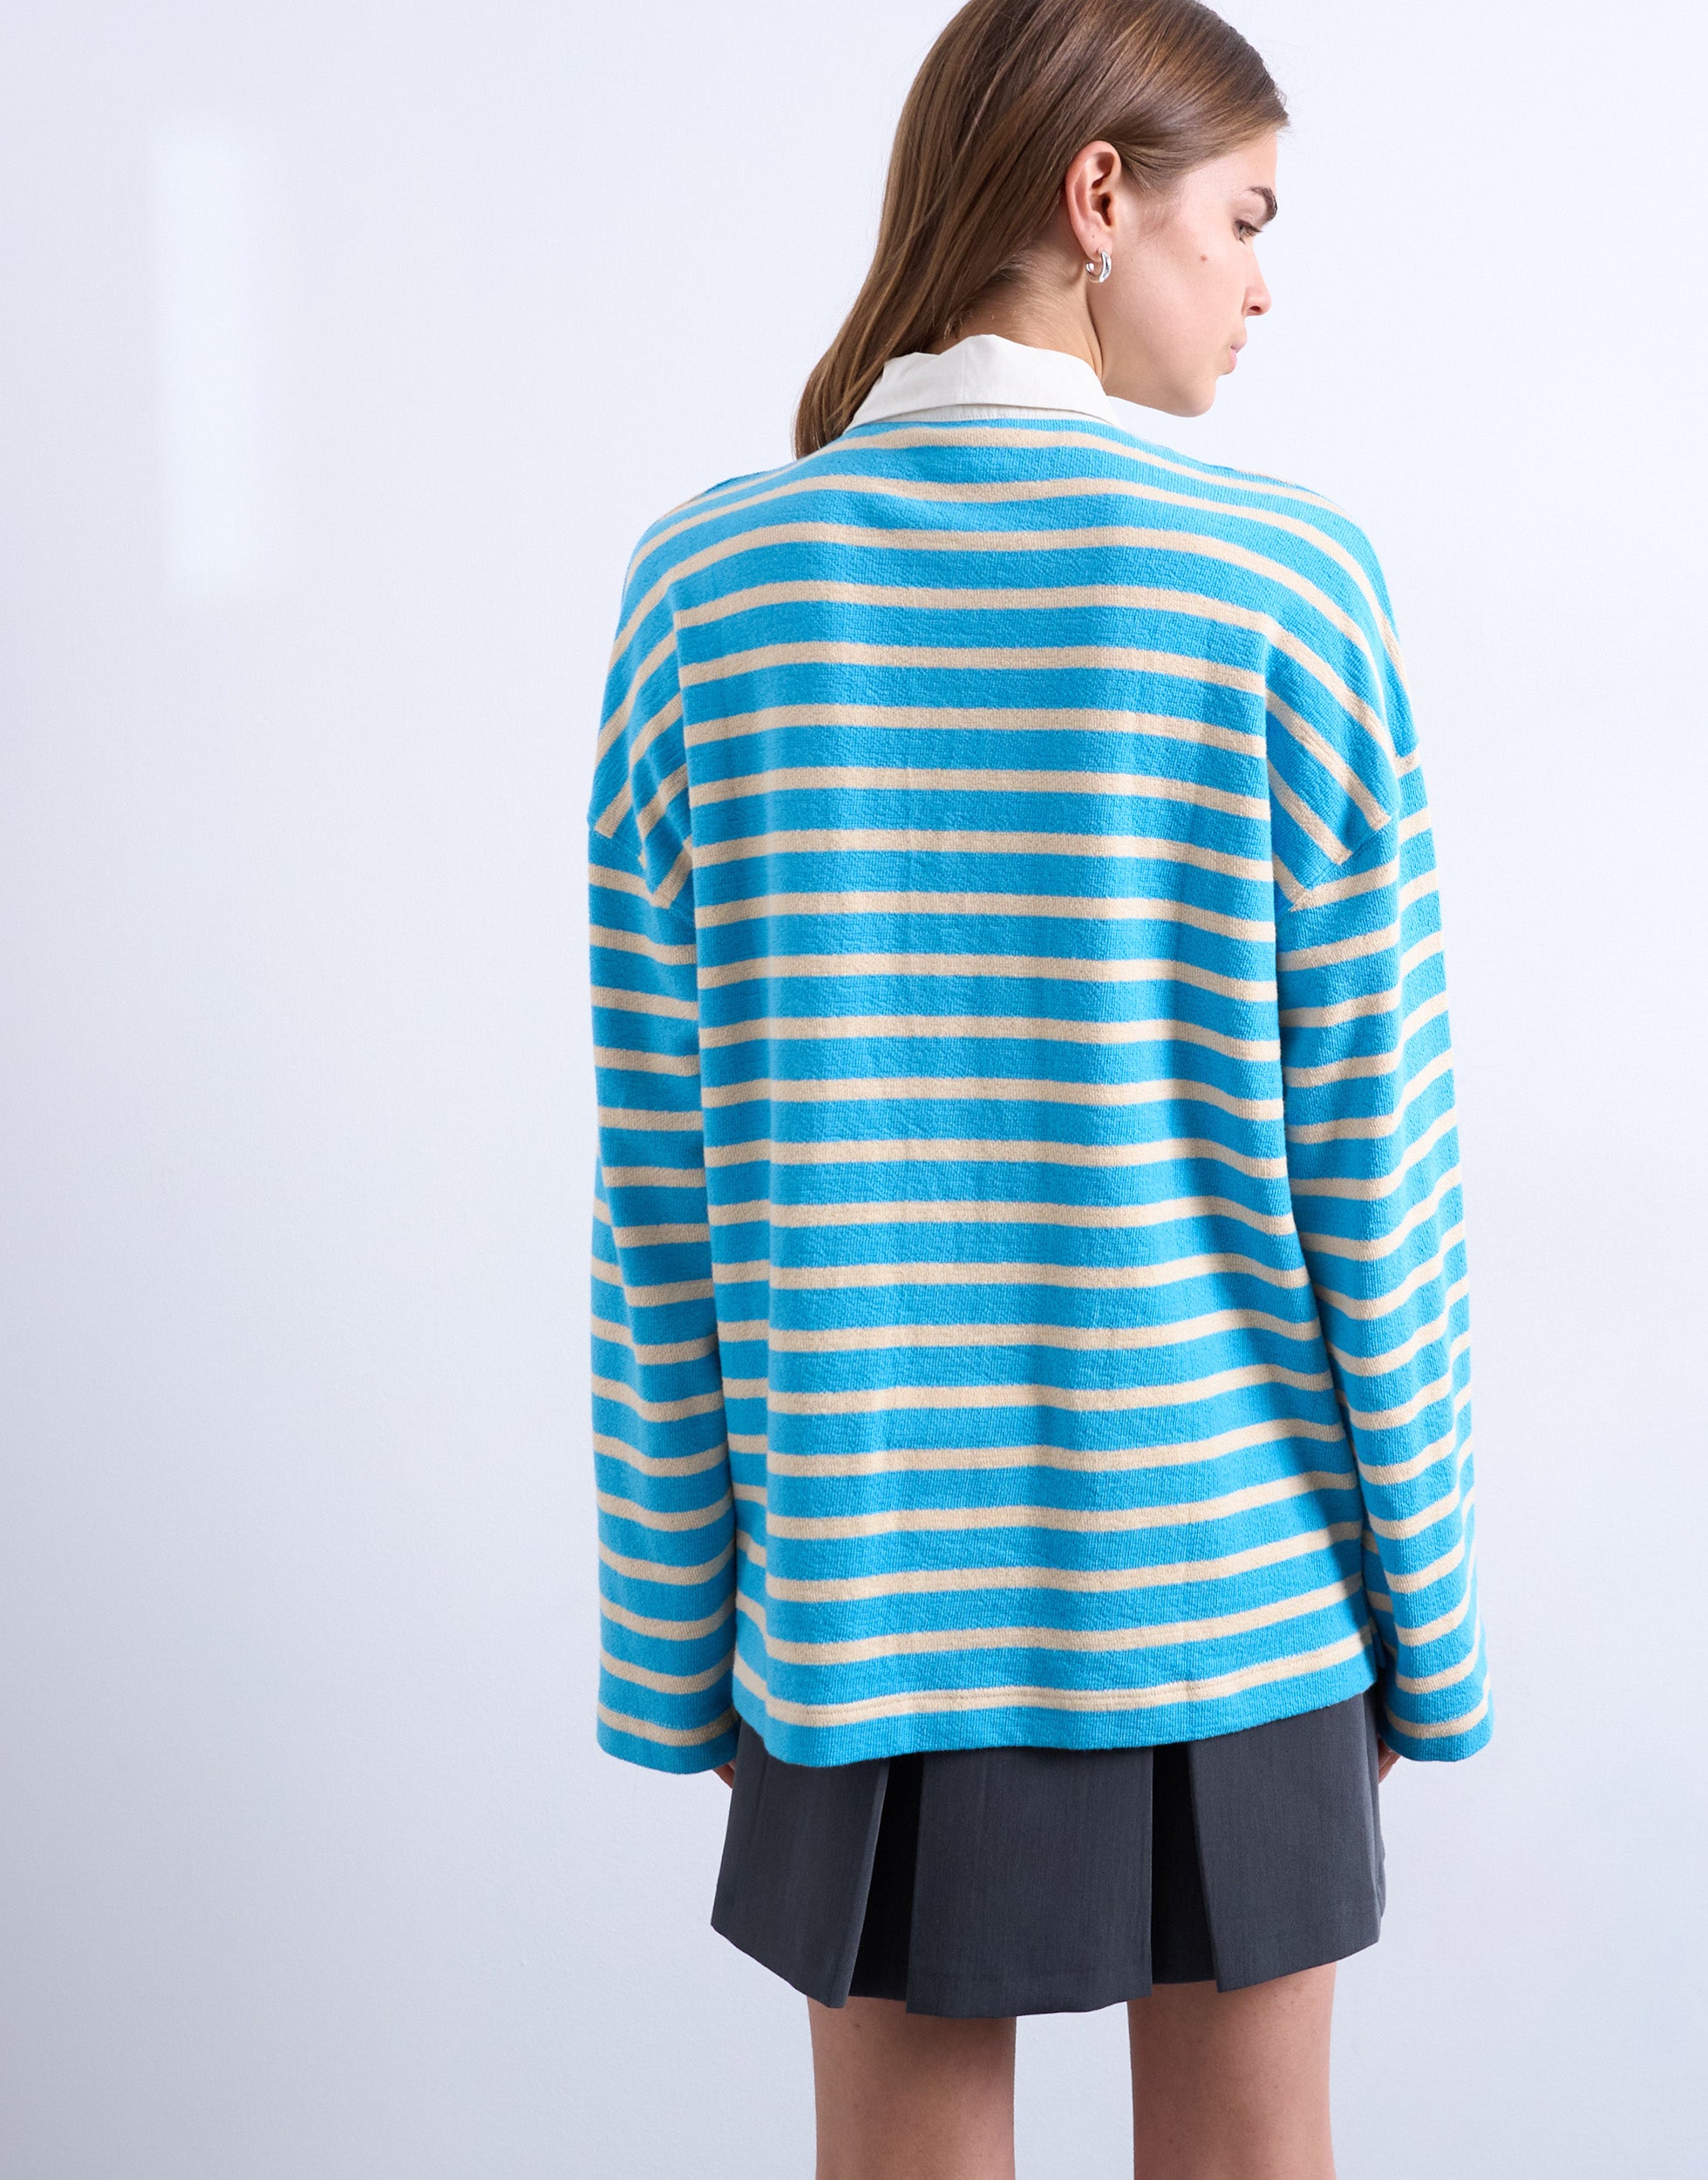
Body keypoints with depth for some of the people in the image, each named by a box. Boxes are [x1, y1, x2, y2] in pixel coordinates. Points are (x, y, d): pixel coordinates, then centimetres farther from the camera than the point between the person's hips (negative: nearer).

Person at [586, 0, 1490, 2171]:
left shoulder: (710, 585, -4)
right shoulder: (1283, 583, -9)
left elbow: (657, 1169, -3)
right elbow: (1368, 1153, -7)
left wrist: (678, 1629, 6)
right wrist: (1423, 1614, 5)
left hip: (864, 1577, 2)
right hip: (1222, 1568, -1)